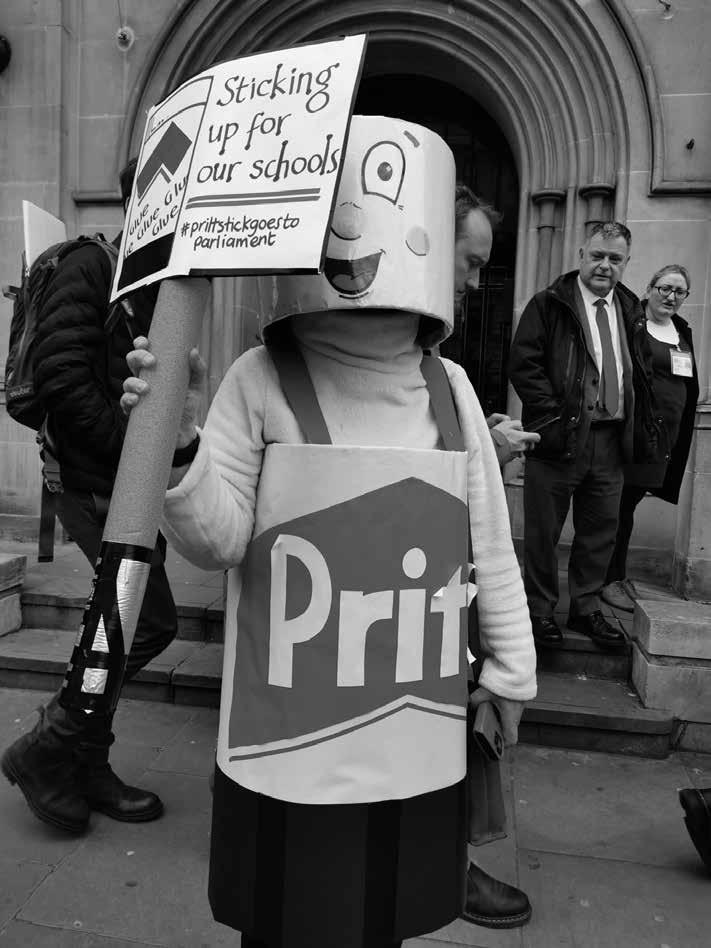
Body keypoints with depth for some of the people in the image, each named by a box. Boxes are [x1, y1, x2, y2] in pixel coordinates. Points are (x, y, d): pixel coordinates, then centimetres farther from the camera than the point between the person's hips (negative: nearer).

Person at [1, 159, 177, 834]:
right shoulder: (88, 269, -7)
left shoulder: (161, 286, 17)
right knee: (151, 621, -10)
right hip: (96, 485, -8)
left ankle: (86, 767, 27)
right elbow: (60, 380, -18)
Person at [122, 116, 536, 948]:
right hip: (292, 745, -2)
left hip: (418, 745, 3)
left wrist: (511, 672, 12)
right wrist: (176, 440, -25)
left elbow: (489, 548, 7)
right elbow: (216, 541, -8)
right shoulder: (261, 382, -10)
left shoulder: (450, 388, 0)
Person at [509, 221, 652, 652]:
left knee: (601, 530, 11)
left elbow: (640, 373, 20)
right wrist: (553, 417, -14)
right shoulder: (549, 304, -1)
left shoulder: (631, 311, 15)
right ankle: (540, 609, 20)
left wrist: (635, 428, 10)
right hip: (560, 436, -5)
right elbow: (523, 365, -8)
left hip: (611, 440, 5)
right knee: (544, 531, 4)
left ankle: (587, 609, 26)